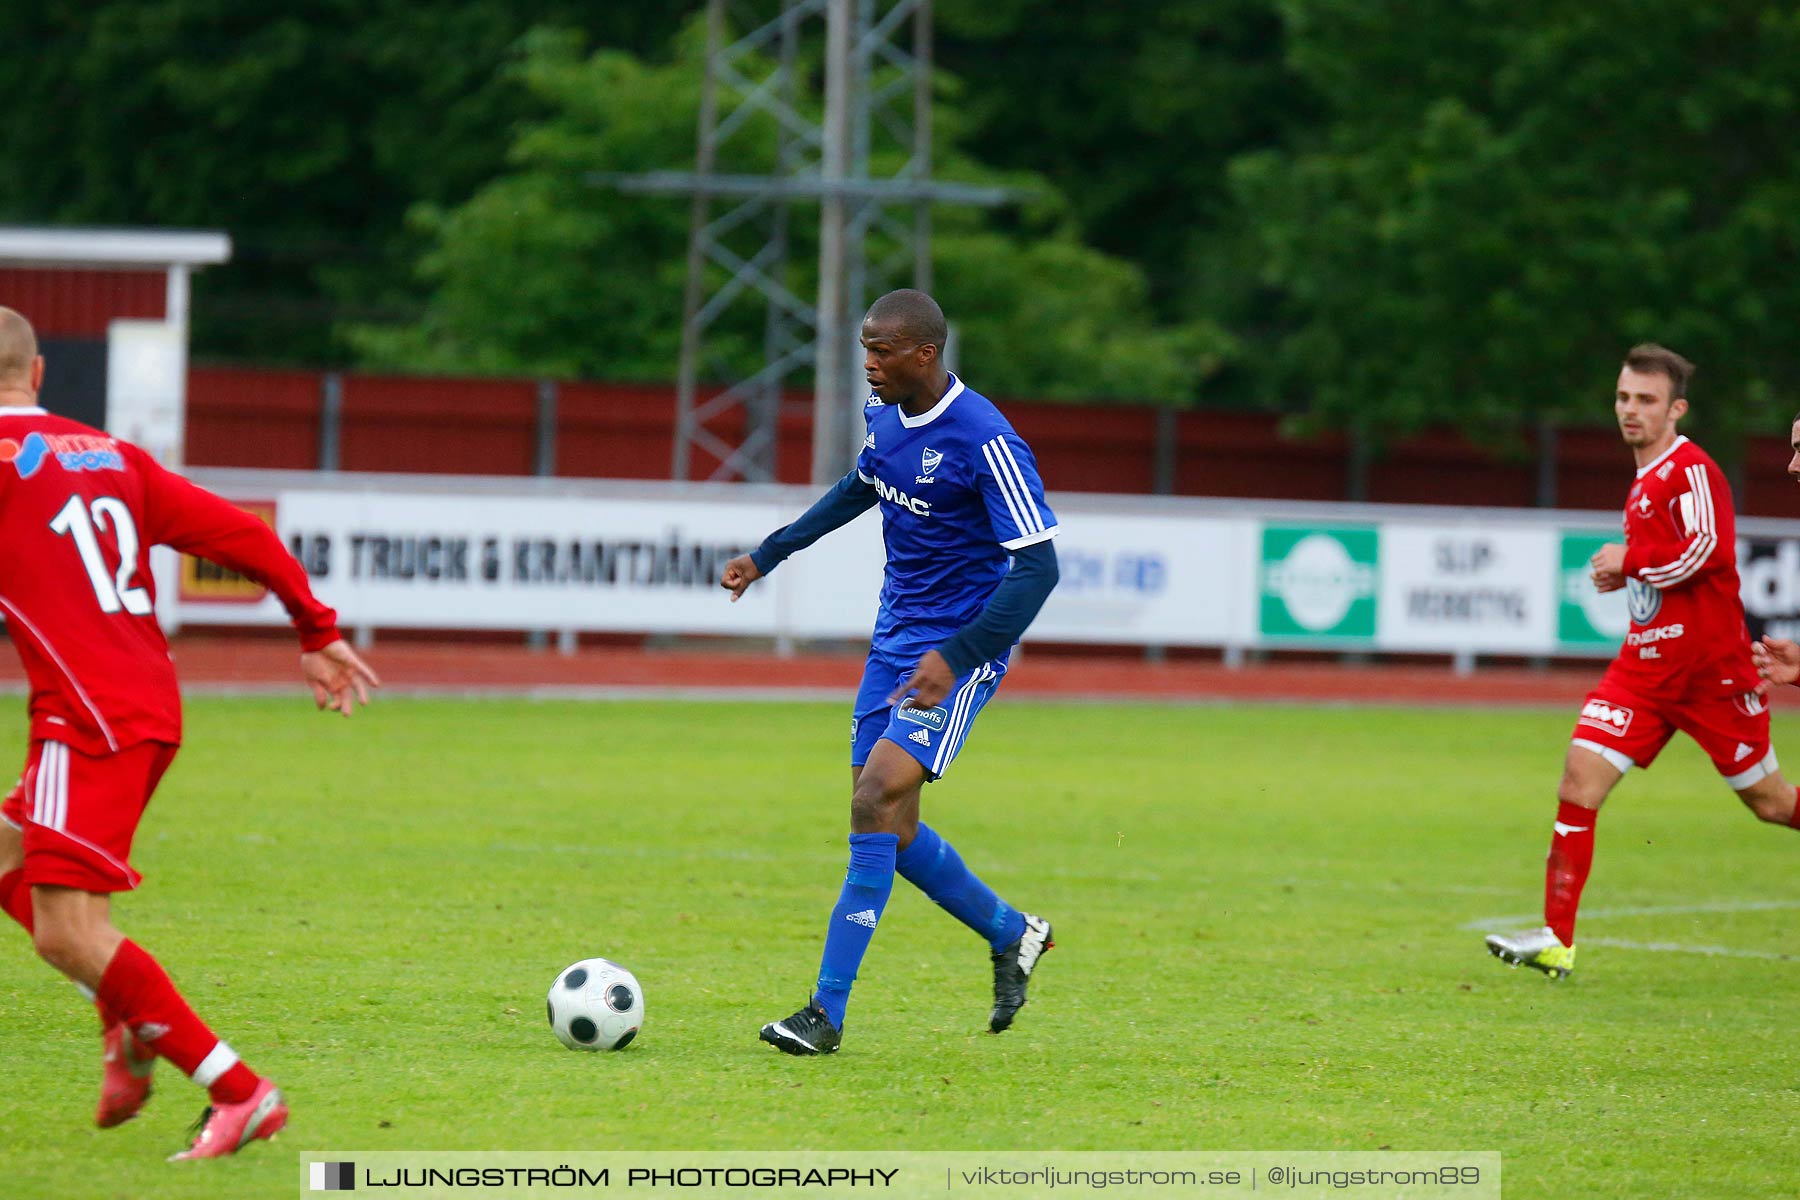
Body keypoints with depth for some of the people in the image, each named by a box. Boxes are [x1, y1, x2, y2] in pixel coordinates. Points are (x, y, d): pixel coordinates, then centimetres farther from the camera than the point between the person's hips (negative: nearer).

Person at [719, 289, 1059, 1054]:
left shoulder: (984, 440, -22)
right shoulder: (884, 412, 2)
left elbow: (1037, 565, -22)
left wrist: (956, 658, -29)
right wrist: (770, 553, 25)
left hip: (959, 652, -8)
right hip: (895, 638, 8)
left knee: (876, 802, -18)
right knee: (887, 826, 8)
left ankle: (828, 1012, -16)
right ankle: (1011, 935, 32)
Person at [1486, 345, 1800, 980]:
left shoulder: (1692, 470, -12)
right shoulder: (1643, 482, 16)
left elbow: (1709, 549, -26)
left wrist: (1631, 562, -15)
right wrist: (1629, 573, 10)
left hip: (1711, 667, -8)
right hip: (1645, 661, 8)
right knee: (1579, 779, -8)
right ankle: (1556, 940, -8)